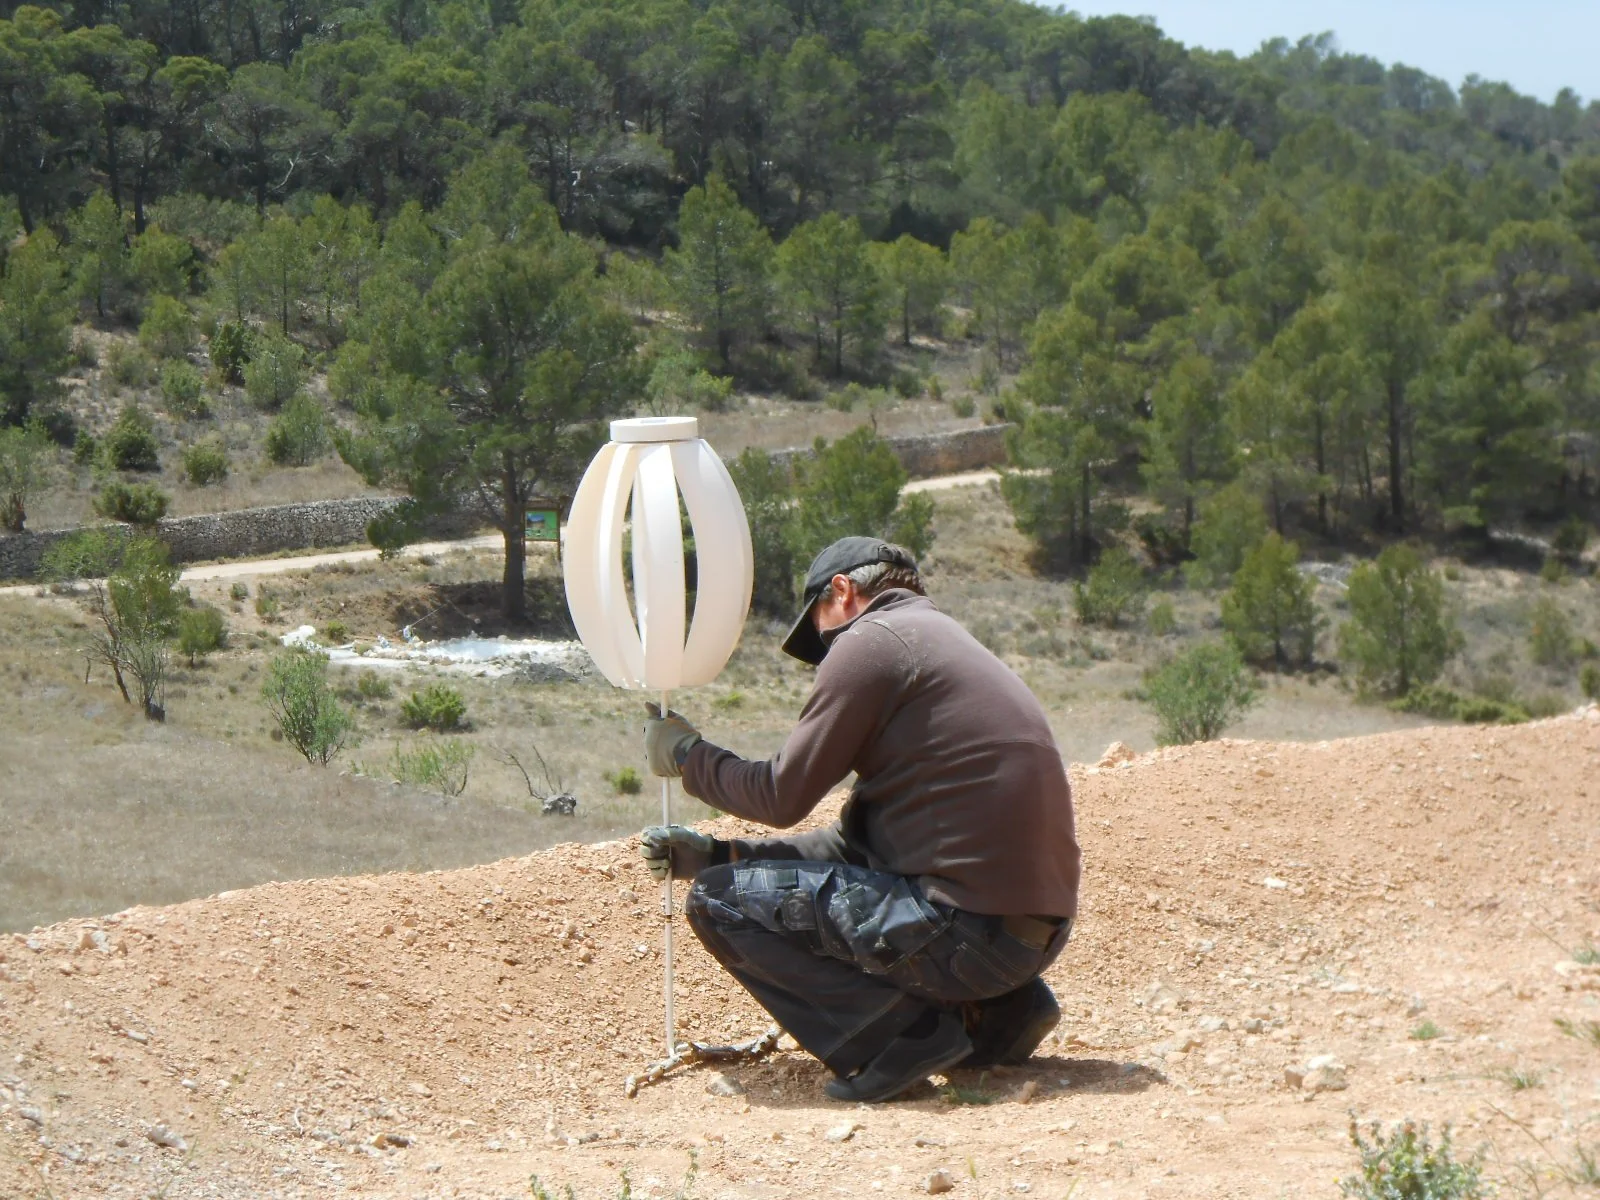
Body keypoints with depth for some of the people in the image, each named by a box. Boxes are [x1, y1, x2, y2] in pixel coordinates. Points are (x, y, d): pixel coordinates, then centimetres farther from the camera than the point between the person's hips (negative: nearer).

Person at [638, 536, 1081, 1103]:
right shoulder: (944, 641, 23)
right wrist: (716, 853, 25)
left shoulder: (870, 640, -5)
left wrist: (686, 755, 15)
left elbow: (783, 796, -4)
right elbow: (862, 837, 25)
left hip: (970, 929, -9)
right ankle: (999, 1010, 13)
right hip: (1037, 931, 9)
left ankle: (906, 1030, -10)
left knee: (719, 899, -1)